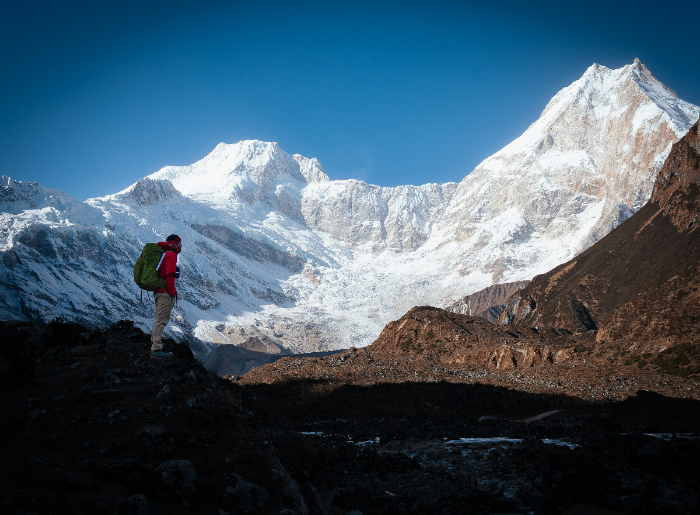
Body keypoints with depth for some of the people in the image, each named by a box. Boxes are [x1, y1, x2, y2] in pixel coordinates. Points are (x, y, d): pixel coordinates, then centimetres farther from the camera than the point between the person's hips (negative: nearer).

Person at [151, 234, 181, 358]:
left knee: (159, 320, 15)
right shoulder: (171, 255, -11)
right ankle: (156, 349, -7)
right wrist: (172, 292, -16)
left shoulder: (162, 255, 18)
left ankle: (154, 347, 20)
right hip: (166, 293, -10)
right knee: (161, 321, -8)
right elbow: (170, 275, -18)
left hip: (158, 291, 10)